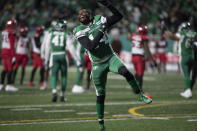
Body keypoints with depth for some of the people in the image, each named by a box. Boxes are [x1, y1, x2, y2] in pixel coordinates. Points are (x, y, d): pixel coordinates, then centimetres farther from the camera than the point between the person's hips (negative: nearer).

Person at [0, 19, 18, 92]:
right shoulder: (12, 33, -14)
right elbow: (12, 46, -16)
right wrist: (13, 56, -14)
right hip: (9, 52, -8)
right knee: (10, 69, -3)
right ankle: (8, 85, -4)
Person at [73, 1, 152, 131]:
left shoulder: (99, 20, -1)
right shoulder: (80, 31, -11)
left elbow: (118, 16, 1)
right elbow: (90, 46, -24)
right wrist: (101, 31, -27)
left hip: (111, 57, 2)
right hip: (98, 65, -2)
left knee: (125, 72, -30)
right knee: (100, 94, 6)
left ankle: (141, 95, -16)